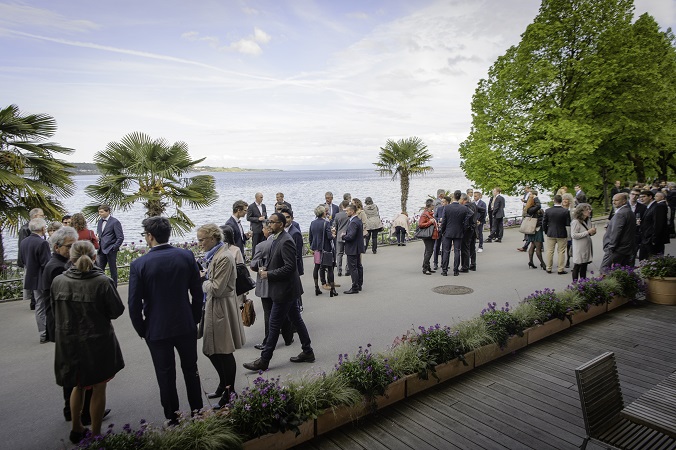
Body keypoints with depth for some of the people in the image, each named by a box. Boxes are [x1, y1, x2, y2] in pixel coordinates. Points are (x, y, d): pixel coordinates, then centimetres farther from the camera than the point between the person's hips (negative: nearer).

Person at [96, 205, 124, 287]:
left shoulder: (115, 222, -9)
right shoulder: (100, 221, 13)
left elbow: (120, 237, -11)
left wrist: (114, 248, -14)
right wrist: (97, 238, 4)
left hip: (110, 250, -6)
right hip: (101, 250, 6)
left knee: (113, 270, 3)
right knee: (99, 269, 5)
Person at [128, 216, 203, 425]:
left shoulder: (139, 264, -15)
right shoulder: (187, 256, -9)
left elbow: (134, 303, -11)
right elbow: (198, 292, -3)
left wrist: (141, 329, 4)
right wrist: (195, 318, 9)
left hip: (157, 330, -2)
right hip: (186, 326, 3)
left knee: (166, 376, 14)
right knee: (191, 371, 20)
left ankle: (173, 420, 27)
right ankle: (197, 413, 34)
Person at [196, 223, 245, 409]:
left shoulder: (224, 258, -21)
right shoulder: (214, 255, 10)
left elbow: (216, 289, -22)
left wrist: (203, 281, -5)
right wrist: (205, 276, -2)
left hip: (221, 309, -10)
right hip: (212, 308, 10)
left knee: (224, 352, 5)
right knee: (211, 350, 18)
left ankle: (229, 392, 23)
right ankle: (224, 385, 38)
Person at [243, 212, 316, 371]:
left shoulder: (286, 241, -21)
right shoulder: (277, 238, 10)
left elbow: (290, 267, -25)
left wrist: (269, 274, -19)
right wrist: (266, 269, 4)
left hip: (284, 290, -10)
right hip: (288, 288, 10)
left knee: (274, 324, 0)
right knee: (296, 320, 16)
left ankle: (264, 360, 11)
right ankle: (307, 352, 28)